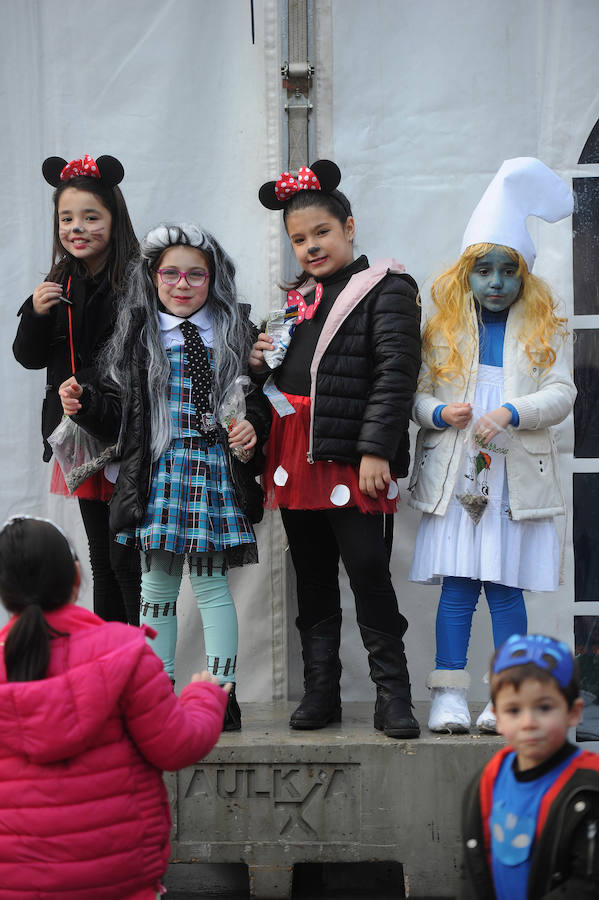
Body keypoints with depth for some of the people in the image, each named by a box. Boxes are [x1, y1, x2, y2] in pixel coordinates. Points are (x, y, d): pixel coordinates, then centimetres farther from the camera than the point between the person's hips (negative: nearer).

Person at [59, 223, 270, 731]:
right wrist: (85, 404, -11)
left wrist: (252, 427, -11)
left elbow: (259, 399, 9)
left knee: (210, 580, -1)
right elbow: (119, 414, 6)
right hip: (158, 471, 2)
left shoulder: (234, 333, 5)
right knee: (157, 582, 6)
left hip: (217, 468, -2)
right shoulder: (137, 336, 7)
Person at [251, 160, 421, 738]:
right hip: (295, 459, 7)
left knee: (369, 573, -6)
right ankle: (321, 691, 18)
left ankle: (392, 695, 1)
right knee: (313, 580, 11)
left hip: (352, 456, -7)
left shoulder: (385, 289, -3)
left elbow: (396, 372, -12)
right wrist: (261, 361, 4)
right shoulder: (300, 299, 18)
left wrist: (376, 450, -19)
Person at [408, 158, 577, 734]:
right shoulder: (445, 330, 10)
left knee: (506, 586, 0)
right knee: (457, 585, -3)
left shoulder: (543, 331, 9)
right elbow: (416, 394, 8)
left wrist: (511, 413, -16)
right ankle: (449, 695, 1)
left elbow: (562, 393, -1)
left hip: (516, 475, 0)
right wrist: (440, 412, -14)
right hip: (453, 474, 0)